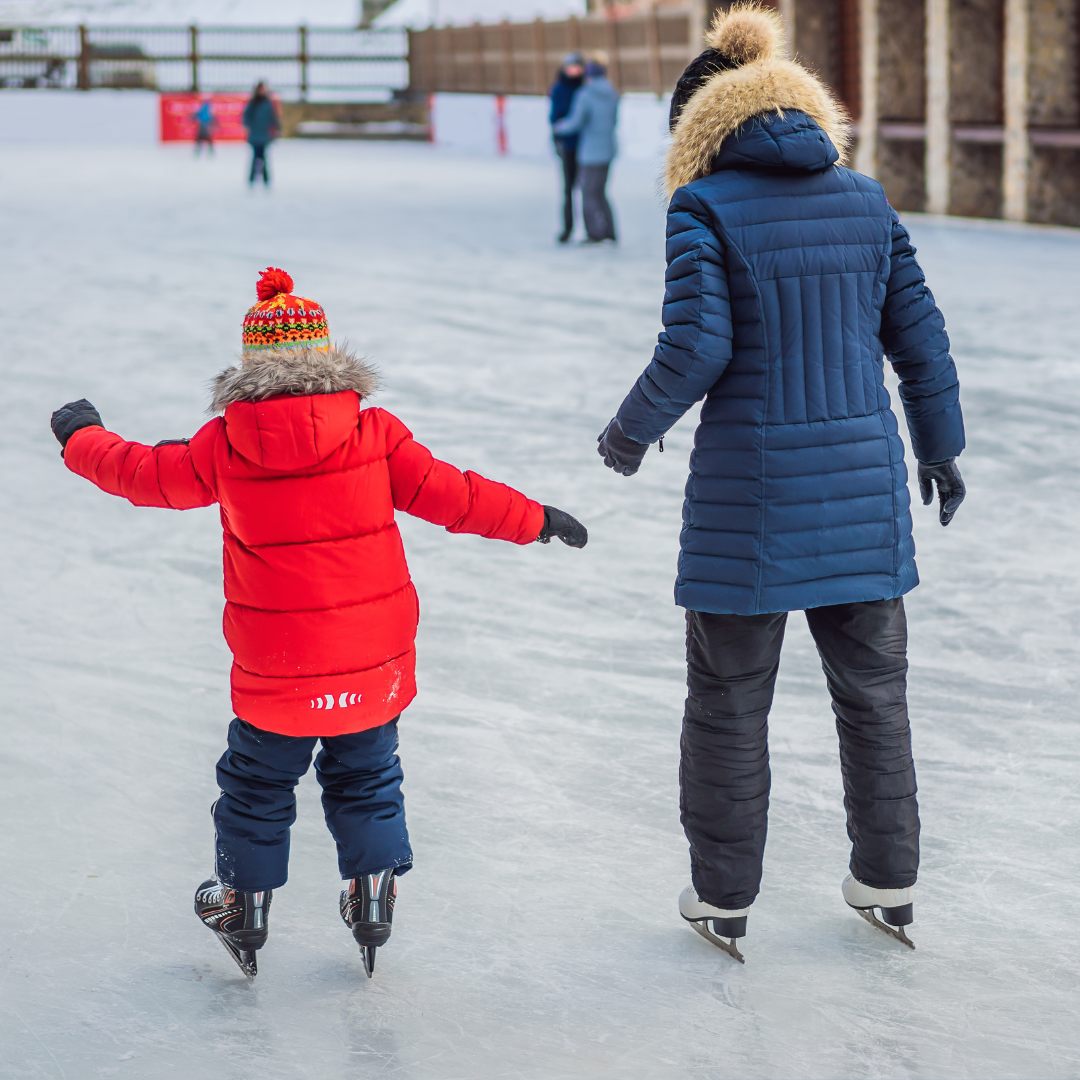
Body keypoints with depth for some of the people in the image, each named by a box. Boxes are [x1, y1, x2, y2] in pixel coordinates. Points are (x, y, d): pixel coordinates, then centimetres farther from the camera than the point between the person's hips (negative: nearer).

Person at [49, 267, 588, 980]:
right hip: (373, 663, 0)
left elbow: (142, 474, 6)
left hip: (275, 672, 0)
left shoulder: (223, 445, -8)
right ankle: (372, 901, 25)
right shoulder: (374, 434, -9)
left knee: (257, 787, 19)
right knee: (366, 782, 20)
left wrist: (81, 437, 24)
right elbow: (449, 494, -7)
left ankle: (243, 909, 33)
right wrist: (536, 520, 4)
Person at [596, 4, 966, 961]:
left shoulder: (706, 208, -8)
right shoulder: (865, 201, 5)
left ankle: (723, 899, 18)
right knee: (873, 688, 16)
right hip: (863, 485, 4)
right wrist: (941, 445, 21)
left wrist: (633, 429, 1)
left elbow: (698, 346, -15)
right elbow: (919, 334, 9)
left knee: (730, 698, 9)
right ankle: (890, 884, 25)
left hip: (751, 492, -4)